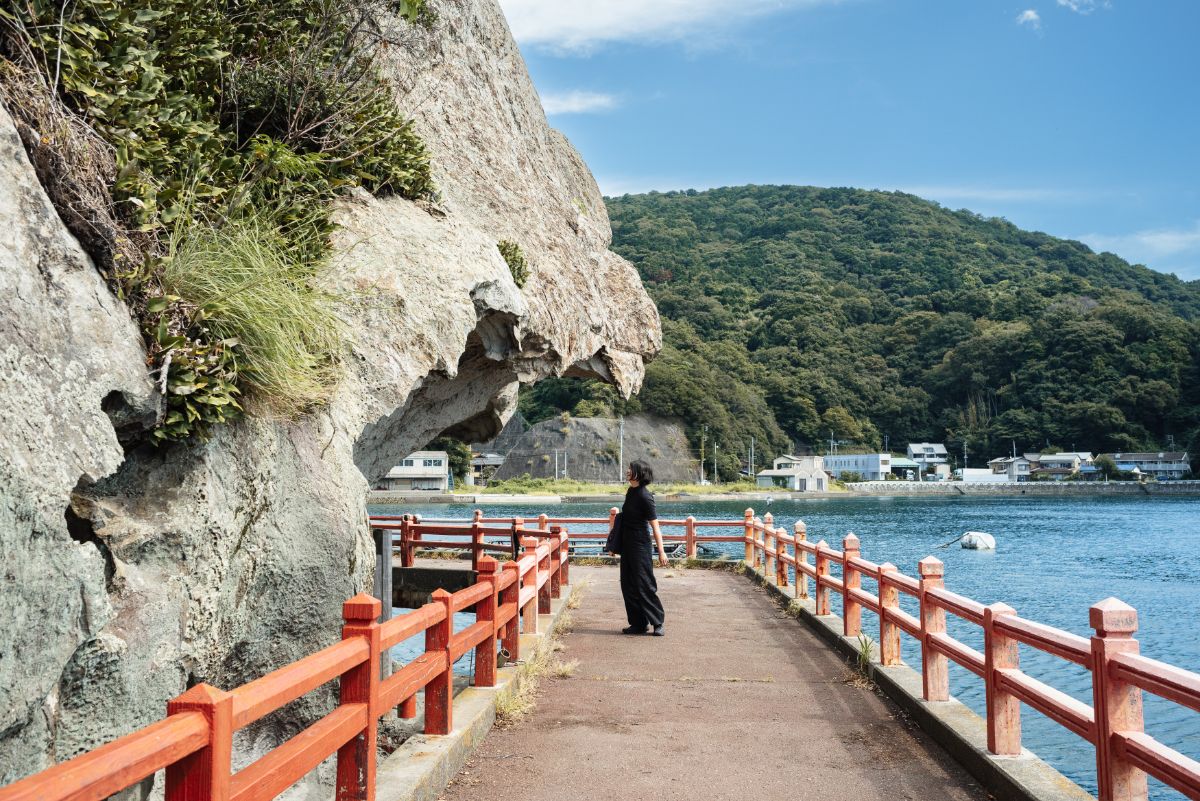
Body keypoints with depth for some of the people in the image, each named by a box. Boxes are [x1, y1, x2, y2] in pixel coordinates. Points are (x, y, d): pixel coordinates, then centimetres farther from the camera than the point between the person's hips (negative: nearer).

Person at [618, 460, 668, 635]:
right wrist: (615, 544, 24)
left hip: (640, 547, -9)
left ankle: (657, 622, 7)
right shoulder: (630, 492, 9)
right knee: (628, 586, 10)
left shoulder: (644, 497, -17)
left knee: (644, 585, -5)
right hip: (627, 545, 9)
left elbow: (655, 527, -17)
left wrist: (661, 552, -18)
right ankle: (638, 624, 17)